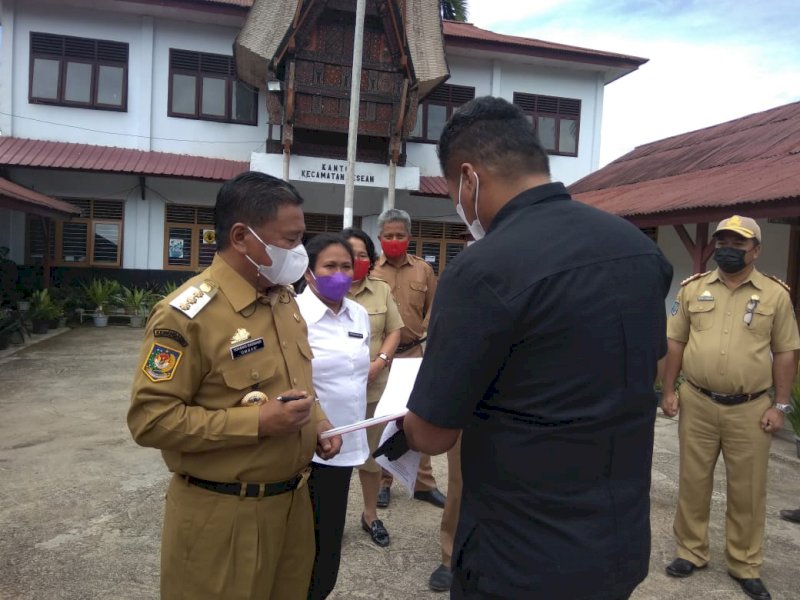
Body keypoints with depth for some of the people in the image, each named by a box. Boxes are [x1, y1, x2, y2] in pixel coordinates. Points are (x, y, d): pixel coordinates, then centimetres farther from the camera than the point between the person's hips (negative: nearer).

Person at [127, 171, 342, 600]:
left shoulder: (284, 297, 5)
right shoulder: (188, 313, -20)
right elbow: (150, 419, -21)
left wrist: (317, 420, -1)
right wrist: (257, 421, -25)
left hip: (293, 500, 7)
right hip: (223, 513, -7)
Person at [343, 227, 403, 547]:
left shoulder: (382, 290, 6)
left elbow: (394, 332, 7)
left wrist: (378, 363, -9)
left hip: (374, 385, 3)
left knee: (371, 452, 15)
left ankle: (371, 515, 33)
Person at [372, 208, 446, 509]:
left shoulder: (423, 269, 5)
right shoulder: (369, 270, -2)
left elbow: (433, 307, 11)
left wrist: (423, 335, 1)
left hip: (414, 353, 2)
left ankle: (424, 483, 21)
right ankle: (382, 481, 23)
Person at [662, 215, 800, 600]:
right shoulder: (693, 288, 3)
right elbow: (676, 342, 7)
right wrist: (668, 391, 3)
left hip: (750, 410, -1)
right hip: (697, 404, 1)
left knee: (748, 491, 10)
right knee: (693, 482, 11)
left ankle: (744, 565, 27)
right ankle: (691, 552, 28)